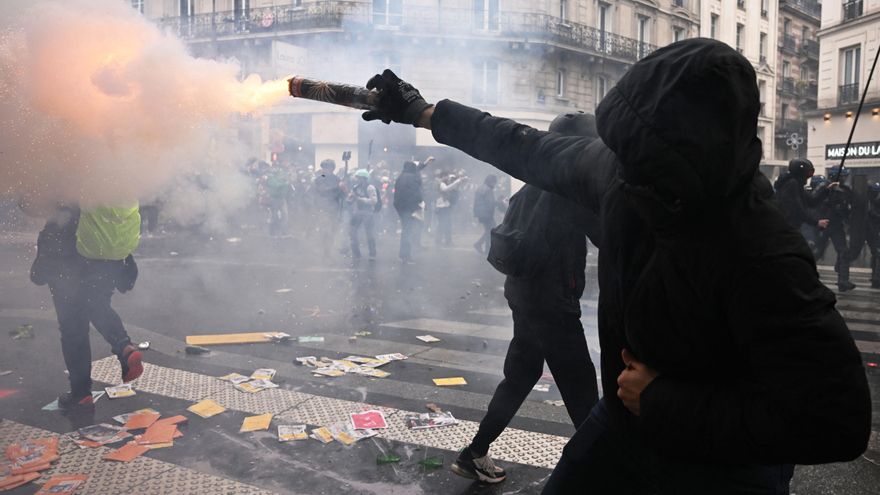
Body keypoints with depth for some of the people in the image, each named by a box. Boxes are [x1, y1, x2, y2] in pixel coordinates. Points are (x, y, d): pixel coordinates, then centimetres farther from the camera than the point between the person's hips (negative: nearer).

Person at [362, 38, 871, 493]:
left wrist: (663, 402, -26)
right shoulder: (618, 169, -17)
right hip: (625, 417, 6)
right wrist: (425, 112, 8)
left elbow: (835, 418, -32)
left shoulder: (762, 259, -34)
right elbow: (530, 151, -1)